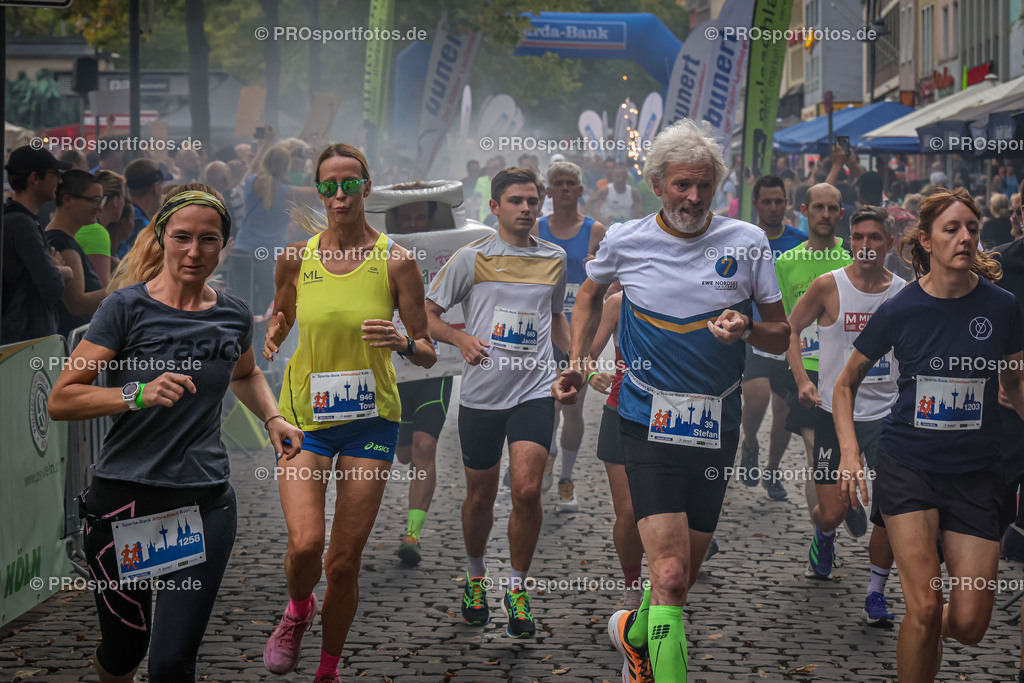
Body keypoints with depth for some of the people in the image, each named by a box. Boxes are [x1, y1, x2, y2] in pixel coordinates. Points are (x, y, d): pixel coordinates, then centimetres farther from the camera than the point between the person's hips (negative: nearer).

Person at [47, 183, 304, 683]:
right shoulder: (128, 307, -7)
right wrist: (139, 394, -24)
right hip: (123, 497, -2)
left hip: (204, 504, 2)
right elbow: (60, 401, -11)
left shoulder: (233, 317, 7)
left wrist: (272, 419, 12)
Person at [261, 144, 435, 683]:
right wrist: (272, 337, -1)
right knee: (304, 543, -17)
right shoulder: (296, 256, 0)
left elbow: (428, 352, -1)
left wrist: (404, 344, -22)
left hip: (370, 420, -1)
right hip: (304, 415, 1)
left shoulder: (395, 260, -5)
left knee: (344, 561, 1)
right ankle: (298, 611, 18)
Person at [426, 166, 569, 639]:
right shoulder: (471, 258, 0)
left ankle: (517, 587, 4)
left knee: (527, 489, -14)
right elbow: (426, 313, 1)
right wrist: (461, 338, -16)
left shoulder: (554, 258, 10)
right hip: (481, 392, -1)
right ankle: (475, 578, 35)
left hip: (535, 390, 1)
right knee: (480, 496, 10)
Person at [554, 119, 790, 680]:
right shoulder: (624, 241, -1)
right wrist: (576, 363, 10)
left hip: (717, 424, 2)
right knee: (669, 575, -16)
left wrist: (745, 330, -16)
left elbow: (781, 335, 6)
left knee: (684, 576, 13)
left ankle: (634, 632, 44)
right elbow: (590, 295, 21)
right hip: (649, 421, -2)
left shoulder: (747, 241, -1)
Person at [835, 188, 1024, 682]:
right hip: (908, 464, -1)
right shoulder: (899, 311, -5)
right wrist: (849, 452, -5)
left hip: (975, 473, 2)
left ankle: (924, 632, 34)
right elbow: (846, 383, 8)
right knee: (925, 606, -16)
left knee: (969, 626, -2)